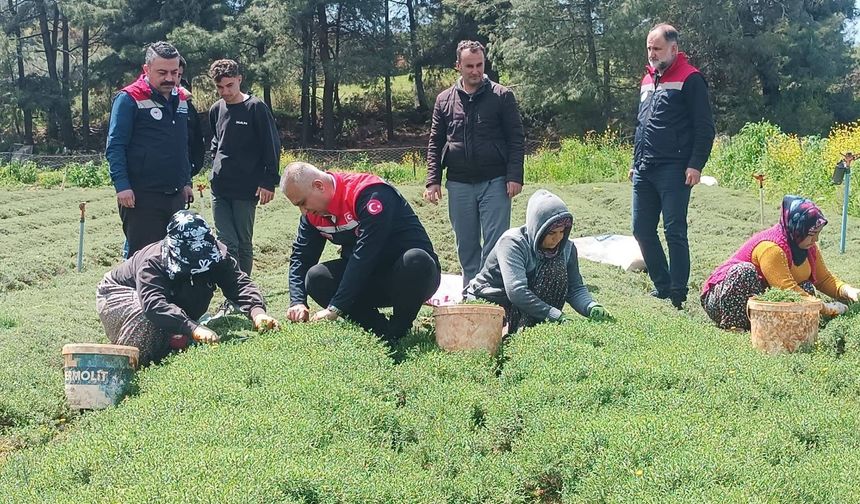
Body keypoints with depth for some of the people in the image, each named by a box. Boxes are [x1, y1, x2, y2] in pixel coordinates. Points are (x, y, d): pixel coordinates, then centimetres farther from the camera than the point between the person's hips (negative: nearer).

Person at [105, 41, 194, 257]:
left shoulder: (181, 99, 13)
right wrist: (122, 186, -20)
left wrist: (186, 182, 19)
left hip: (175, 196, 7)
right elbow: (114, 147, -12)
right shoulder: (129, 99, -9)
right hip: (141, 197, -7)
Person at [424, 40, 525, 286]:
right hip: (459, 185, 3)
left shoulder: (501, 96, 0)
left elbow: (516, 139, -1)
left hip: (495, 183, -3)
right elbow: (435, 144, 11)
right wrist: (433, 180, 1)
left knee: (495, 245, -3)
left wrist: (514, 176, -10)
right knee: (466, 245, 10)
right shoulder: (444, 100, 8)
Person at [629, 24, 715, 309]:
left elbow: (705, 127, -9)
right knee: (642, 230, 8)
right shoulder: (648, 79, 19)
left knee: (674, 231, -7)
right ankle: (662, 286, 20)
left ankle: (678, 295, -1)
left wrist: (696, 165, -16)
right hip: (643, 171, 8)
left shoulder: (690, 79, -5)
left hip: (673, 170, -8)